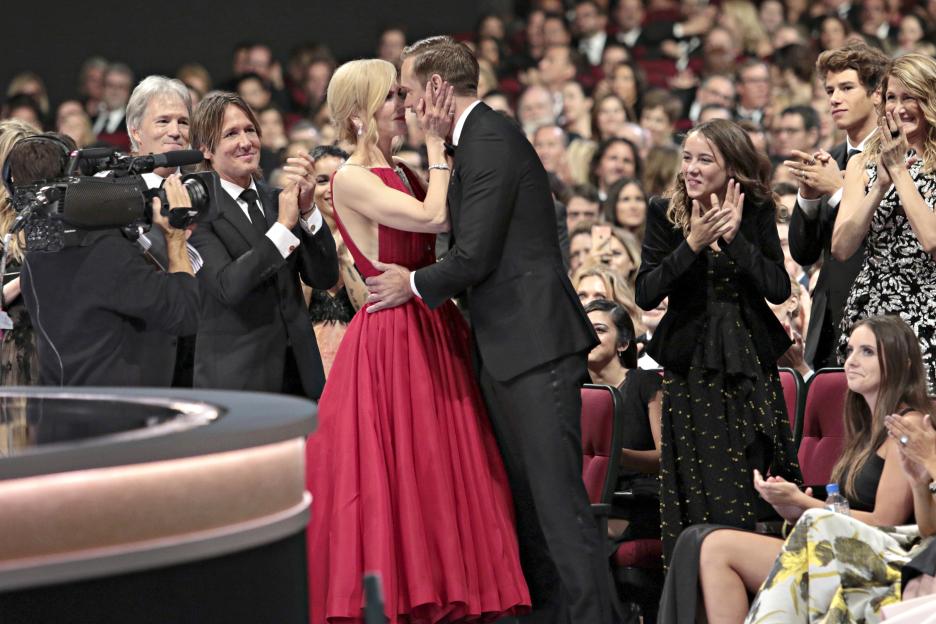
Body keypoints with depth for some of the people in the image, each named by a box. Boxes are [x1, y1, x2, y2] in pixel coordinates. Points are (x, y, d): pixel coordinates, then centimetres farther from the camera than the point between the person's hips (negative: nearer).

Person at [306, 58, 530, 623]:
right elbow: (434, 217, -19)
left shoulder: (402, 173, 14)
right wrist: (436, 143, -10)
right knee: (391, 472, -5)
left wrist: (445, 141, 4)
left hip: (435, 333, 8)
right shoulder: (351, 180, -10)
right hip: (391, 338, -8)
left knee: (440, 465, 9)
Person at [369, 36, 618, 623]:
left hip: (535, 344, -11)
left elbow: (475, 256, -17)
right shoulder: (480, 137, 18)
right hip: (512, 349, 11)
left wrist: (414, 285, -2)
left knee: (557, 496, -12)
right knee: (527, 496, 12)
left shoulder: (490, 139, -13)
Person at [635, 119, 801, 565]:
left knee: (754, 496, 1)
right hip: (691, 370, -1)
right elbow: (645, 294, -10)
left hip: (751, 368, 1)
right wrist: (692, 244, -21)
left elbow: (778, 289, -9)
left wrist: (734, 237, -16)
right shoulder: (665, 214, -1)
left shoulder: (756, 213, 1)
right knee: (703, 500, -3)